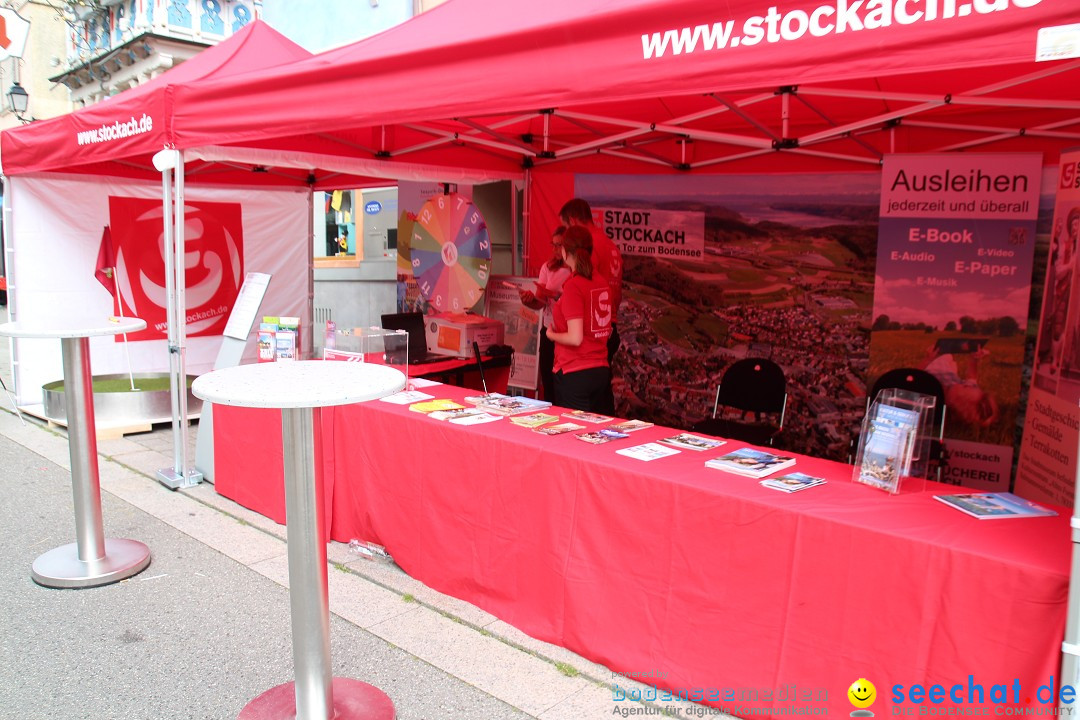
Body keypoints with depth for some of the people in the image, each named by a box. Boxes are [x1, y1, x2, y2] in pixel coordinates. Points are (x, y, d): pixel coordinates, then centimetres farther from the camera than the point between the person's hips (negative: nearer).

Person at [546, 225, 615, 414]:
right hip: (602, 370, 7)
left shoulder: (573, 286, -16)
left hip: (575, 376, -7)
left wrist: (551, 334, -1)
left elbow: (575, 338, -20)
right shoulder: (602, 283, 5)